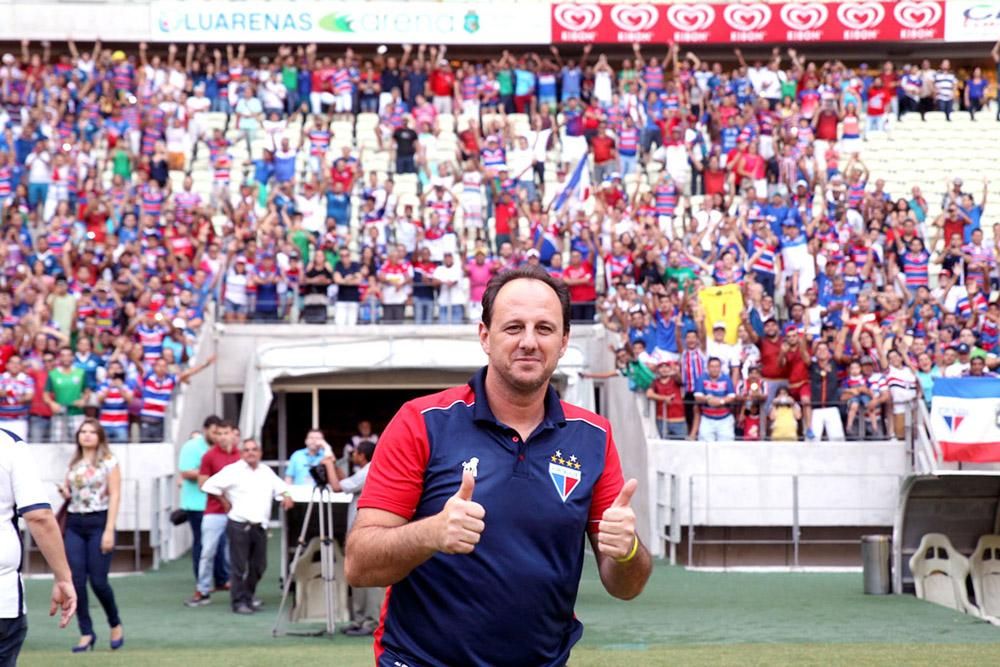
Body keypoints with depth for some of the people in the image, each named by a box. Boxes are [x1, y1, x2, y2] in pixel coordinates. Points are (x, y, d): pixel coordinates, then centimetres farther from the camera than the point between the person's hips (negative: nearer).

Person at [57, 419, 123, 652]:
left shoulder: (109, 462, 0)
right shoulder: (73, 463, 14)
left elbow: (115, 496, -6)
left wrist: (109, 530, -14)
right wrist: (64, 492, -1)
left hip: (98, 522, -5)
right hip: (74, 524, 5)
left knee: (98, 581, -7)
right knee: (76, 581, -4)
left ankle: (115, 625, 17)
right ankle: (86, 633, 4)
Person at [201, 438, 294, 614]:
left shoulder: (267, 472, 15)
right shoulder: (233, 471, -3)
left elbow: (280, 487, 29)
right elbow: (209, 486, -6)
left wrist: (285, 496, 7)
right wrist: (224, 501, -1)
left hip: (260, 525, 5)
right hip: (239, 525, -5)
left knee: (259, 565, 8)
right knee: (239, 567, -4)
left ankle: (249, 595, 26)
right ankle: (239, 601, 2)